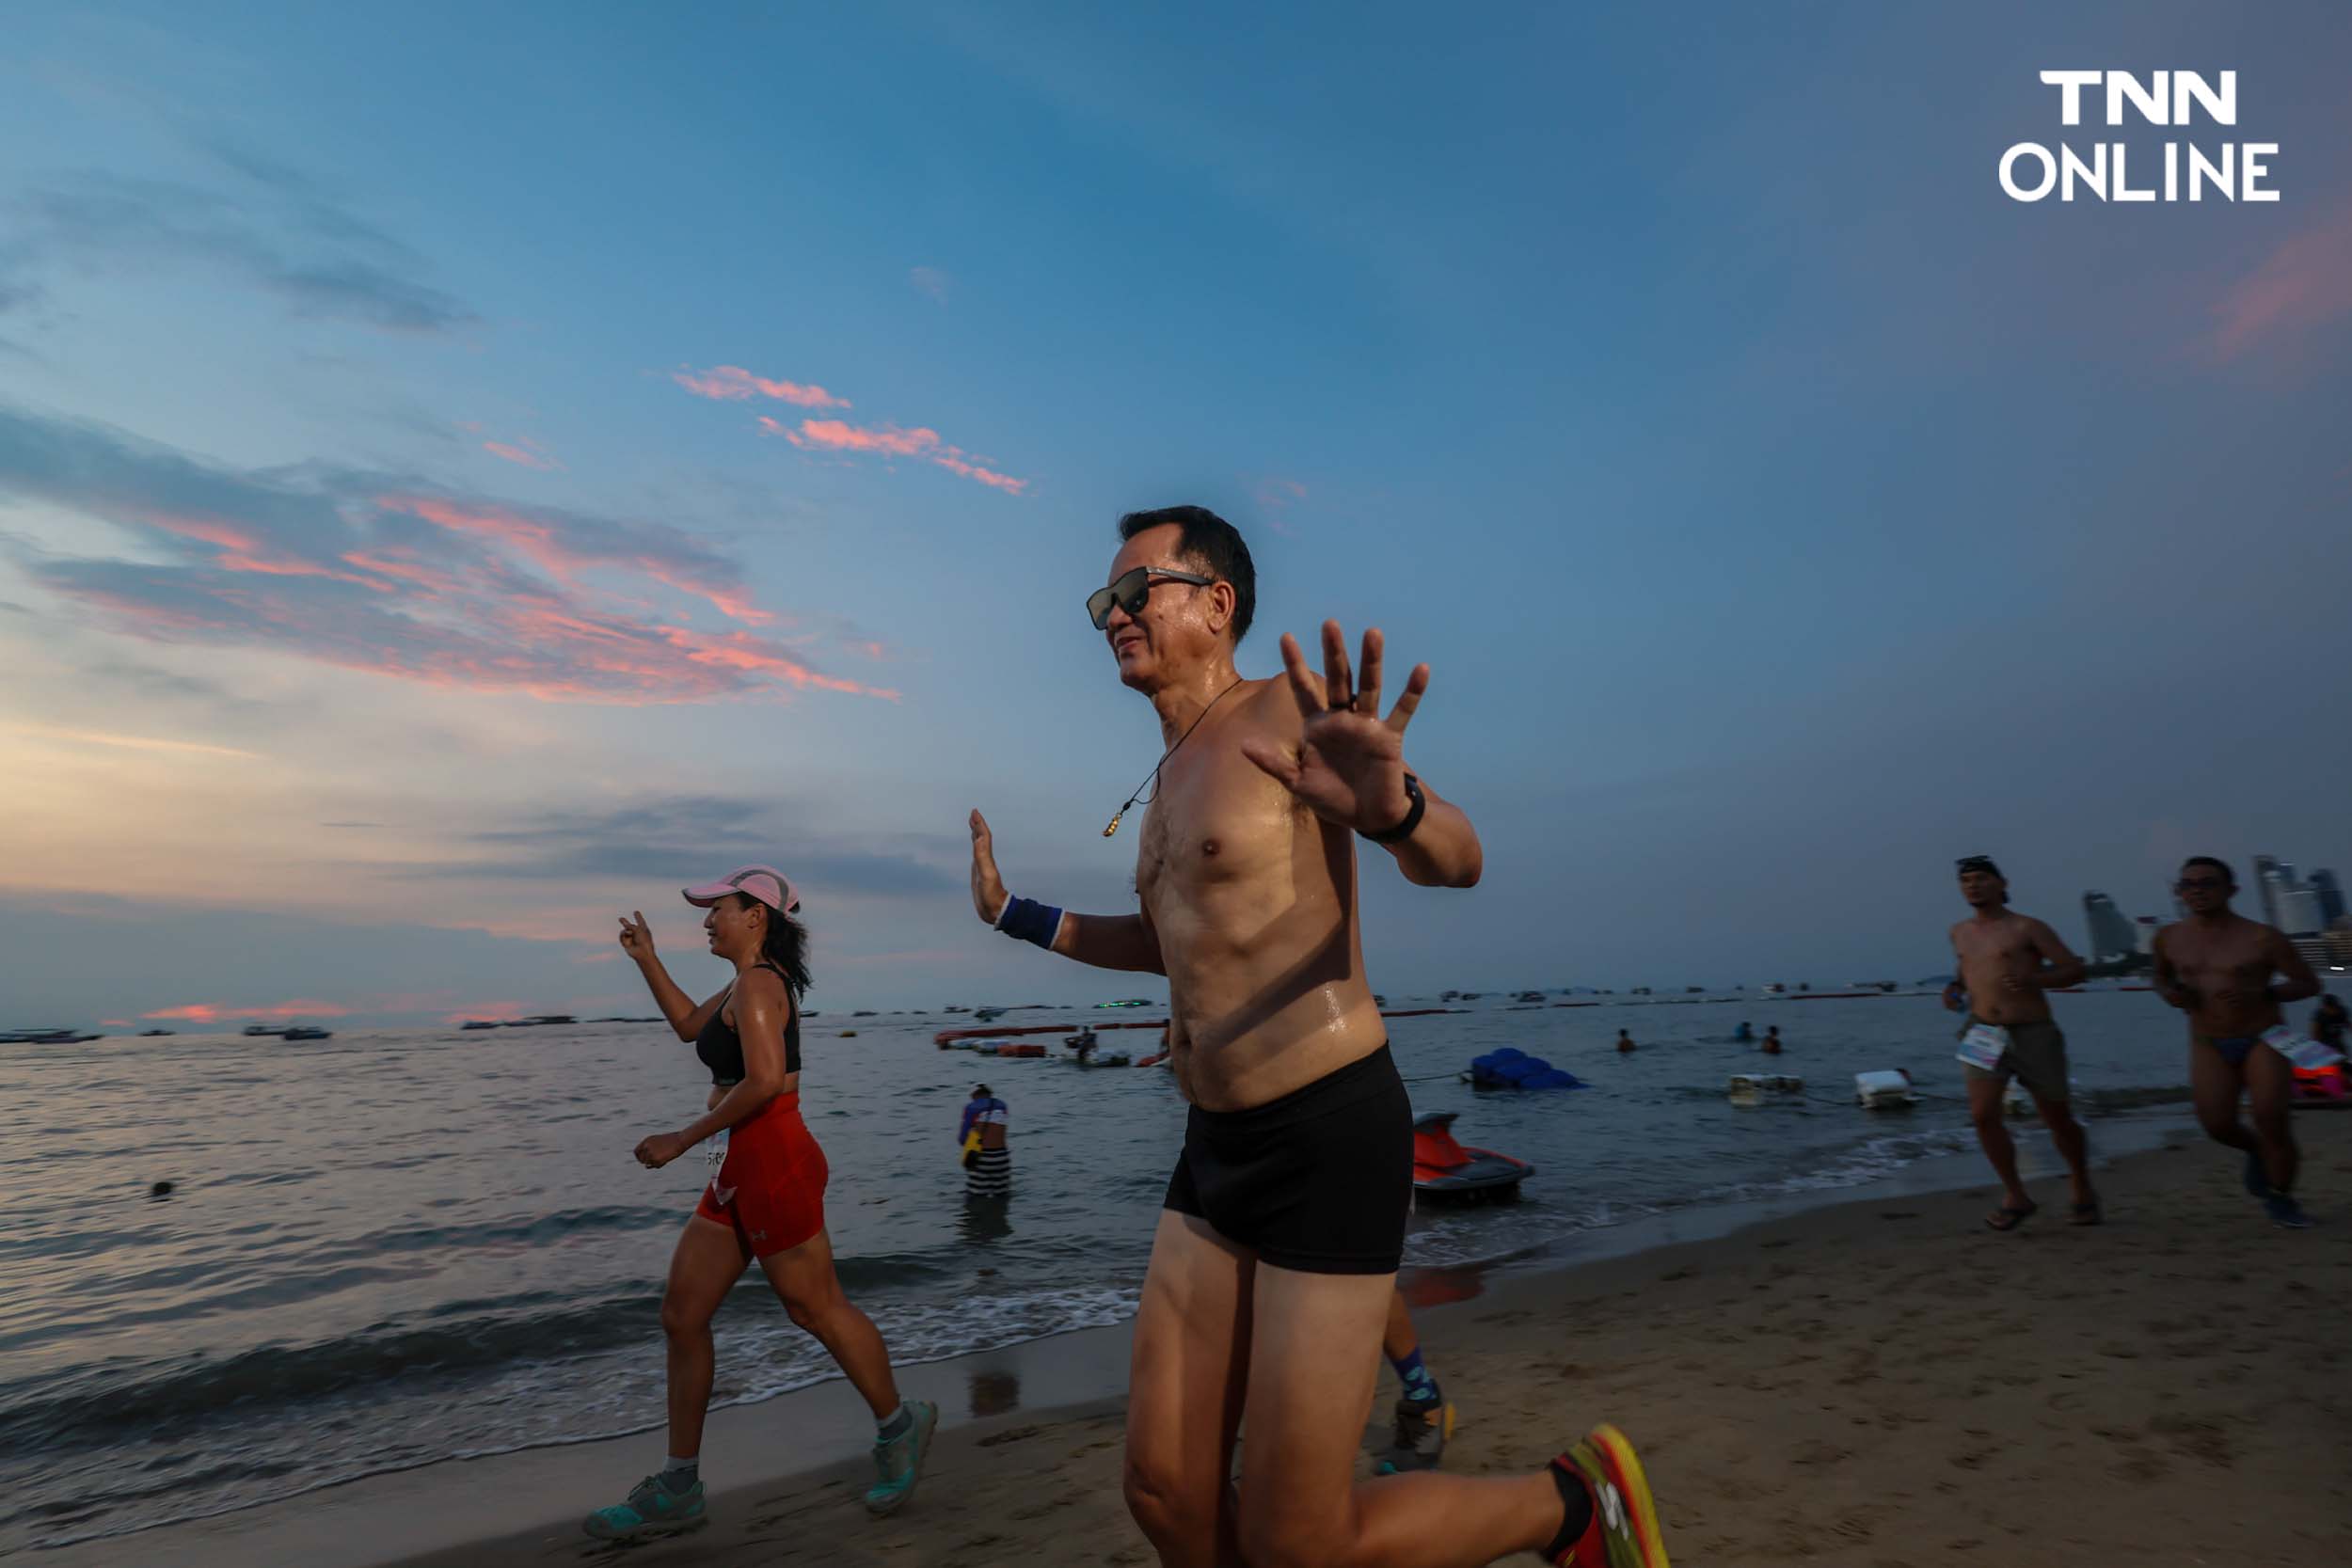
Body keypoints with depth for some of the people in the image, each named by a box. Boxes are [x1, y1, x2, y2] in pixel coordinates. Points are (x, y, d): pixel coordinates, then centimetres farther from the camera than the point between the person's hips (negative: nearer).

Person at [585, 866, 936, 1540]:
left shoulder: (757, 984, -16)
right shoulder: (752, 982, 15)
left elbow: (765, 1081, -27)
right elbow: (691, 1025, 31)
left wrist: (684, 1138, -19)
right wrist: (647, 959, 24)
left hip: (774, 1163, -10)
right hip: (741, 1169, 10)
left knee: (818, 1309, 4)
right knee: (681, 1314, 11)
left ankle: (899, 1427, 24)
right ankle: (678, 1490, 22)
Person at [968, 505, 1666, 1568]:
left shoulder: (1287, 710, -9)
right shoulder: (1172, 775, 15)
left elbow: (1456, 862, -19)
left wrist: (1390, 807, -43)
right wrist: (1015, 916, 26)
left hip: (1331, 1137, -8)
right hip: (1217, 1150, 8)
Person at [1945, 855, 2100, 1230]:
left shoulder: (2027, 928, -3)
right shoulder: (1960, 932, 12)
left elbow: (2074, 969, -5)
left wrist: (2032, 979, -22)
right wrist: (1957, 988, 10)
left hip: (2034, 1034, -3)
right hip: (1984, 1035, 3)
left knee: (2058, 1118, 9)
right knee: (1983, 1115, -12)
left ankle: (2083, 1191, 34)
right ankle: (2015, 1197, 4)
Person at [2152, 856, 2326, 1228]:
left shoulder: (2262, 937, -11)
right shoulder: (2169, 937, 0)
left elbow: (2309, 983, -3)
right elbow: (2161, 977, 18)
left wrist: (2261, 993, -21)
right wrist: (2169, 992, -6)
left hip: (2265, 1039, -2)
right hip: (2209, 1045, 2)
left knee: (2271, 1121, -10)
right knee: (2218, 1126, -12)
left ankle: (2281, 1199, 16)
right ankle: (2258, 1150, 24)